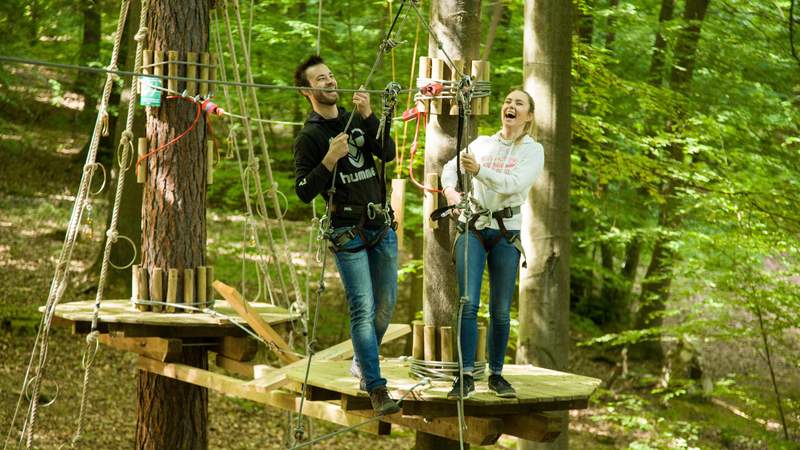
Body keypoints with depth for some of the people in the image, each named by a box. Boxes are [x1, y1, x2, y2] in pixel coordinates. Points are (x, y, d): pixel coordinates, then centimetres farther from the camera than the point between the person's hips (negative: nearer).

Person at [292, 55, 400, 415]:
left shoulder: (357, 121, 11)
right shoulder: (308, 137, -4)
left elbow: (388, 153, -5)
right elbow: (304, 192, -9)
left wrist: (368, 116, -16)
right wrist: (329, 160, -22)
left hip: (382, 226, 5)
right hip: (348, 233, -5)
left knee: (385, 306, 11)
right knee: (363, 311, -11)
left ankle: (361, 364, 33)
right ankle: (377, 390, -12)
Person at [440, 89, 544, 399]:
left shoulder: (533, 151, 0)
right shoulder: (482, 143, 11)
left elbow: (514, 184, -16)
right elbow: (450, 167, 13)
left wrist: (480, 170, -30)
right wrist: (450, 189, -10)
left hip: (506, 233, -1)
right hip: (472, 227, 1)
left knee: (501, 310, 1)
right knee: (469, 304, -10)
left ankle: (496, 374, 13)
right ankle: (466, 376, -10)